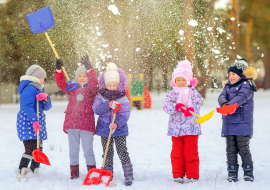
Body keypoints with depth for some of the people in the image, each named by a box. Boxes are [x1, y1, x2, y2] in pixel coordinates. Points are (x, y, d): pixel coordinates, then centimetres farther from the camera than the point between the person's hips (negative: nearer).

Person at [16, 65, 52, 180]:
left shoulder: (37, 90, 21)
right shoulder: (29, 89, -11)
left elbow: (46, 107, 15)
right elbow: (28, 107, -25)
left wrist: (45, 98, -7)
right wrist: (34, 121, -36)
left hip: (37, 125, 10)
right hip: (28, 126, -10)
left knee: (38, 150, 15)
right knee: (31, 149, -18)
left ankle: (35, 170, 26)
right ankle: (21, 171, -19)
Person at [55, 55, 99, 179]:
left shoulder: (91, 89, 2)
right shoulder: (72, 89, 13)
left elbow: (94, 83, -19)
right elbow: (61, 84, 4)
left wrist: (89, 69, -33)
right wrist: (59, 70, -12)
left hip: (87, 124, -4)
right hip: (72, 123, 4)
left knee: (88, 149, -2)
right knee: (73, 149, 9)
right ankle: (74, 172, 18)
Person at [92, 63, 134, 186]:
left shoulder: (123, 99, -5)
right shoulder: (100, 97, 0)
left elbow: (125, 115, -11)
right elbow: (96, 109, -15)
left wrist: (117, 124, -28)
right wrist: (108, 105, -31)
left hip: (119, 129, -2)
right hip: (104, 129, 2)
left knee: (122, 151, -8)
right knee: (107, 153, 10)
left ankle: (128, 175, -5)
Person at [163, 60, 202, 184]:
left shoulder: (194, 93, 0)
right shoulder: (171, 94, 5)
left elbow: (197, 104, -15)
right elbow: (166, 106, -8)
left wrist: (190, 109, -37)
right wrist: (176, 106, -27)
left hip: (191, 128, -2)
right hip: (175, 128, 2)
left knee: (191, 153, 1)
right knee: (177, 153, 7)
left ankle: (192, 176, 10)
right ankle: (178, 175, 16)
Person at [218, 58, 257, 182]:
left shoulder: (246, 85, -3)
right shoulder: (228, 87, 17)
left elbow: (242, 97, -21)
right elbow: (222, 96, 0)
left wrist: (229, 105, -37)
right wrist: (224, 103, -25)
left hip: (243, 124, -6)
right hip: (228, 124, 6)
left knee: (244, 148, -6)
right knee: (231, 149, 7)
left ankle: (248, 172, 3)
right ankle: (232, 173, 12)